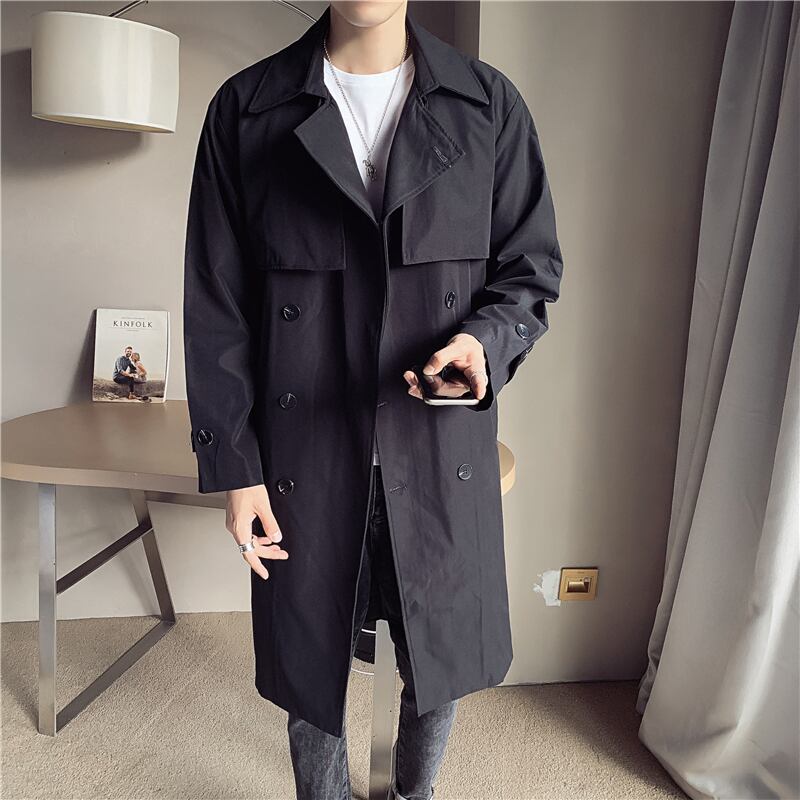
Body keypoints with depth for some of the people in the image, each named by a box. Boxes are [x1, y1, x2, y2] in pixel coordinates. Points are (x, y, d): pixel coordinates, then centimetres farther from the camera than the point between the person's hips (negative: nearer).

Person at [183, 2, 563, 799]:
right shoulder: (246, 109, 1)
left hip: (442, 455, 1)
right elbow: (216, 307, 0)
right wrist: (232, 465, -2)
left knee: (441, 666, 17)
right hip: (303, 458, 0)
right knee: (309, 670, 16)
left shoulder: (489, 104, 2)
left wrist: (487, 339, -15)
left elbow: (532, 269, 7)